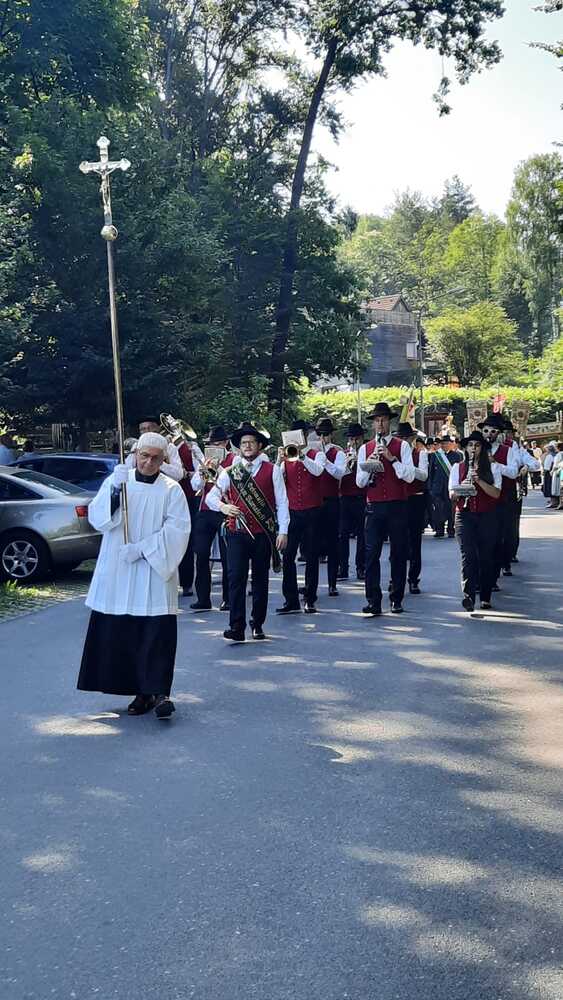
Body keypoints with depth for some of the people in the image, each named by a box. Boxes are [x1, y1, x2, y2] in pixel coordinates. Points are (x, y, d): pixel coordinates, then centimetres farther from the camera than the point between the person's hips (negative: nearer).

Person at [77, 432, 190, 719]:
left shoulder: (171, 489, 3)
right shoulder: (116, 480, 7)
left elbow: (177, 529, -6)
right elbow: (97, 518, -2)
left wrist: (143, 548, -15)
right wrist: (115, 489, -17)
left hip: (155, 572, -2)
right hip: (117, 574, 2)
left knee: (157, 632, -8)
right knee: (121, 632, 2)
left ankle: (157, 692, -7)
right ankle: (142, 692, 11)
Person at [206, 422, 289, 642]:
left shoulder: (272, 471, 5)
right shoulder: (229, 472, 8)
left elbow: (282, 502, 3)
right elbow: (211, 497, 2)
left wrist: (282, 531, -3)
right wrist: (223, 506, -20)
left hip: (263, 534, 0)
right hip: (237, 533, 0)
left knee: (260, 579, 8)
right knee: (236, 578, -9)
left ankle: (257, 625, 19)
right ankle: (237, 627, -11)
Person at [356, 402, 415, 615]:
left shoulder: (402, 446, 3)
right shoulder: (365, 449, 10)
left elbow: (409, 476, -7)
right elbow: (360, 482, 6)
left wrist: (391, 458, -16)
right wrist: (369, 464, -11)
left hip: (397, 506, -1)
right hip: (374, 507, 1)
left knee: (399, 554, 4)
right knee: (371, 554, -4)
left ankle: (396, 600, 14)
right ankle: (373, 602, -2)